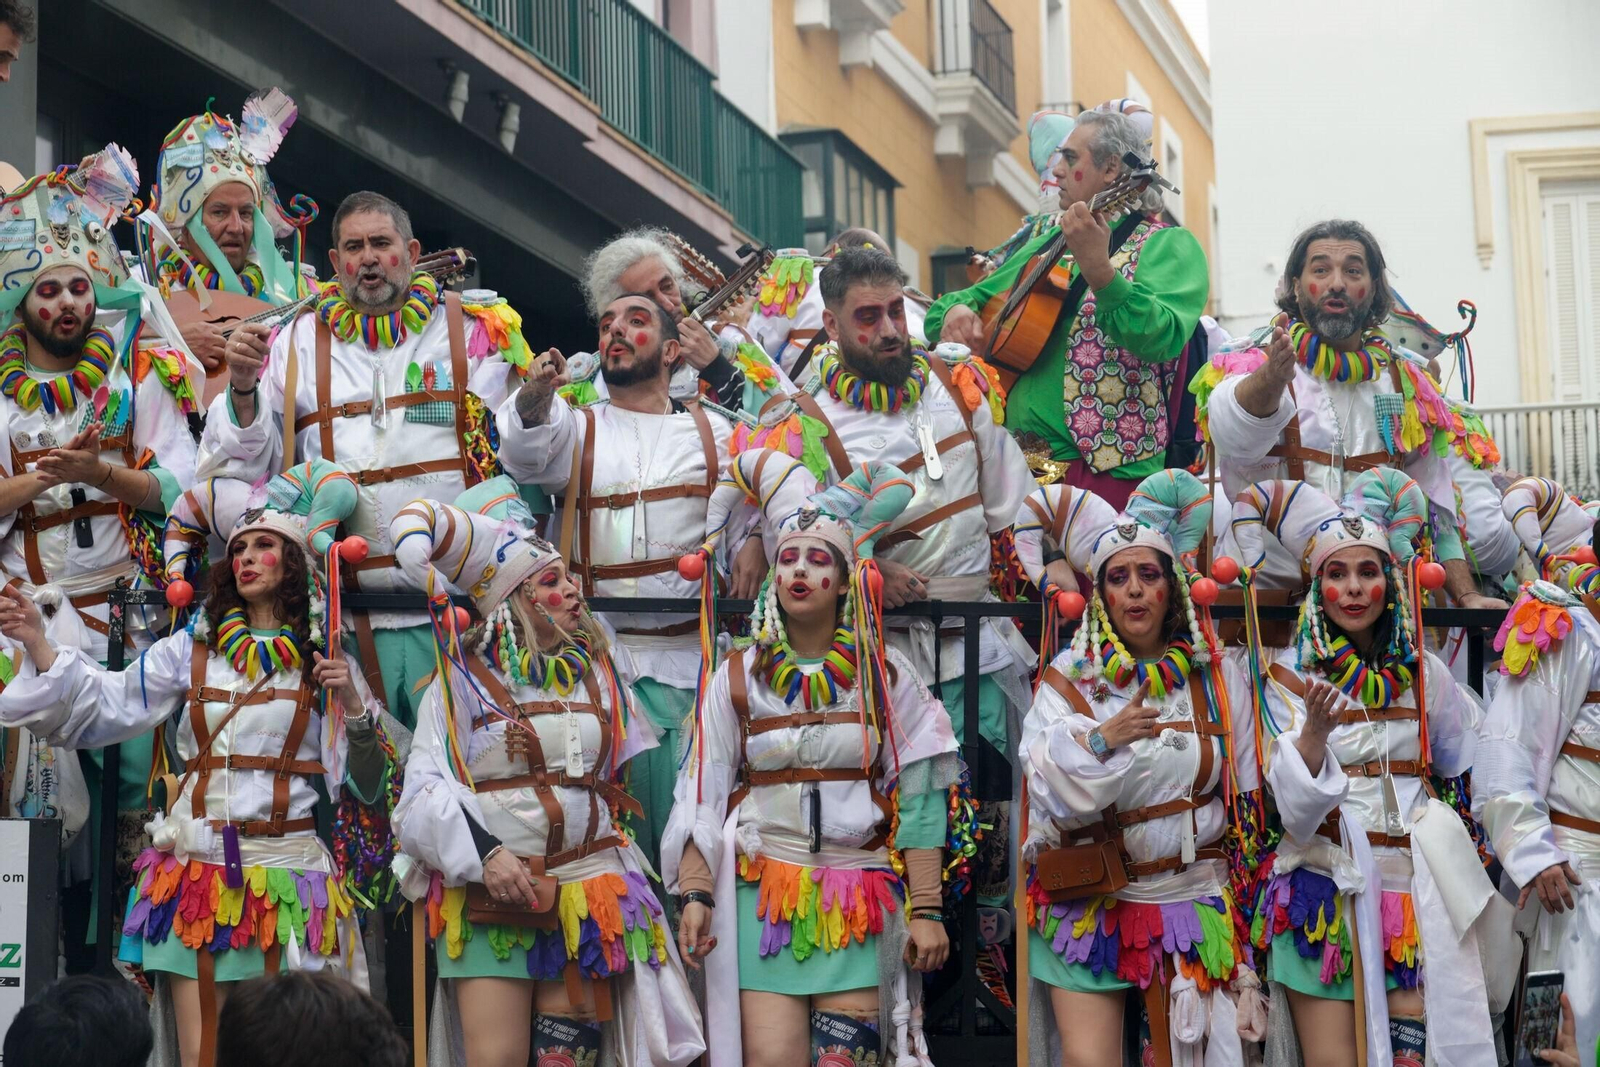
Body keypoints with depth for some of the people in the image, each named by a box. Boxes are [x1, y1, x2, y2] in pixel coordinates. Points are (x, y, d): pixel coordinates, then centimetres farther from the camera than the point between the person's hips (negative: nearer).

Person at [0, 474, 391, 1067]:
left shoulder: (323, 660, 6)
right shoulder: (193, 648, 10)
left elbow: (365, 786, 4)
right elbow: (106, 706, 1)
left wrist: (353, 704, -11)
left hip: (285, 875, -1)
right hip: (196, 869, 1)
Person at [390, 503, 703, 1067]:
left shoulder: (600, 673, 14)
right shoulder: (461, 682, -1)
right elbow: (423, 794, -8)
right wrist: (483, 855, -20)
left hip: (588, 898, 4)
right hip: (490, 895, -3)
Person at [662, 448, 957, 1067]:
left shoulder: (887, 677, 5)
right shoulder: (738, 677, 7)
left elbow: (919, 803, 4)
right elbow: (702, 798, 5)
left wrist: (927, 911, -1)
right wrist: (696, 897, -5)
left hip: (860, 902, 0)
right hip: (764, 895, 0)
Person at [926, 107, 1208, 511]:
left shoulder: (1167, 246, 2)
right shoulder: (1047, 244, 23)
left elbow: (1162, 339, -17)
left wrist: (1098, 269, -31)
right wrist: (955, 311, 3)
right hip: (1014, 464, 5)